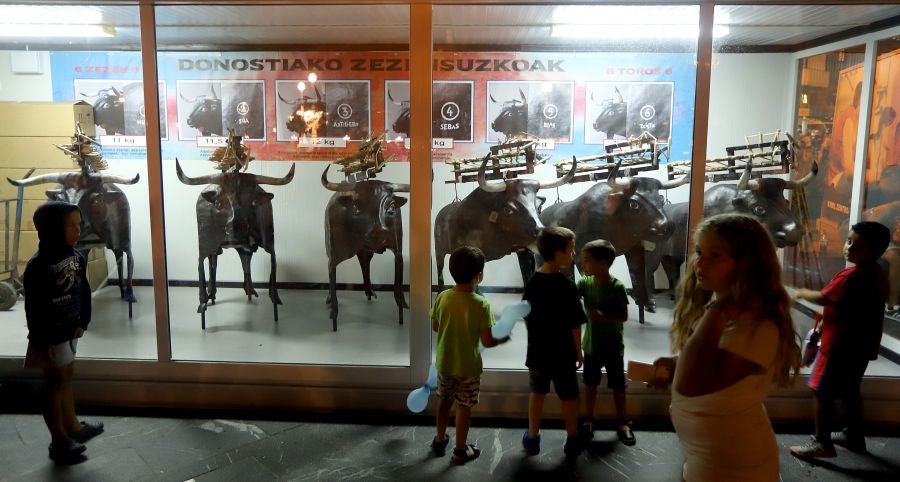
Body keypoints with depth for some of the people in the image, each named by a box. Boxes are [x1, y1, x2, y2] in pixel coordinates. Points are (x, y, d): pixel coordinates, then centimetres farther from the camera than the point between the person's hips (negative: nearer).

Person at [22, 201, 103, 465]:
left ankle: (72, 426, 37)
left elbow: (84, 291, 9)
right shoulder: (38, 266, -23)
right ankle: (59, 442, 19)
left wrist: (82, 322, 7)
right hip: (51, 335, -7)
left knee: (66, 379, 21)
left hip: (69, 330, 7)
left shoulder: (77, 257, 0)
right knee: (54, 384, 6)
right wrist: (42, 342, -18)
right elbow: (33, 308, -20)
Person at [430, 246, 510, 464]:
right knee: (464, 407, 12)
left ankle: (440, 441, 37)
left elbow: (435, 327, 3)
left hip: (444, 362, 4)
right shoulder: (481, 304, -22)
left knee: (445, 400, 24)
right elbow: (487, 341, -19)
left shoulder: (442, 297, -10)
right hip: (468, 366, -4)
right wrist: (503, 338, 1)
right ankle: (460, 450, 25)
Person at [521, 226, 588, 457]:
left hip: (537, 350, 5)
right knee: (569, 397, 12)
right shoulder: (566, 285, -20)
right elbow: (574, 324, -16)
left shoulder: (533, 281, -3)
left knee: (537, 393, 18)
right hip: (562, 352, -5)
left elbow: (526, 317, 5)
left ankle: (532, 438, 28)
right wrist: (578, 351, -3)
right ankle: (572, 440, 26)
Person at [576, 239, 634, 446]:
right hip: (591, 344, 3)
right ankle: (588, 420, 29)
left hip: (613, 346, -3)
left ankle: (622, 423, 26)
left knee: (618, 386, 10)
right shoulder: (585, 283, -7)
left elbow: (624, 316, -15)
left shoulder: (617, 287, -18)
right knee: (590, 384, 14)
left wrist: (603, 316, -28)